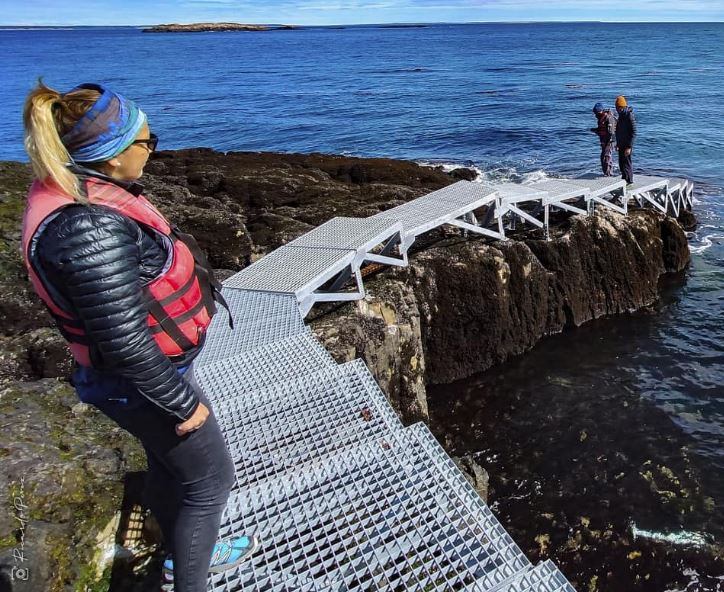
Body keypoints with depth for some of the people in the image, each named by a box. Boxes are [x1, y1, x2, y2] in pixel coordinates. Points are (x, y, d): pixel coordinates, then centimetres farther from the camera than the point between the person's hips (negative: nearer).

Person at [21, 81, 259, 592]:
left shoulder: (76, 191, -1)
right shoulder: (89, 229, -33)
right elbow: (125, 343, -29)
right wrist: (184, 402, -17)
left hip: (144, 365, 9)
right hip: (141, 382, -9)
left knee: (168, 465, 27)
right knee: (211, 479, 11)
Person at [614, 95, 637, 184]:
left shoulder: (629, 116, -16)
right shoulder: (621, 115, 12)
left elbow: (633, 133, -19)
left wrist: (629, 147, -23)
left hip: (627, 145, -9)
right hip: (621, 145, 9)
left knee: (626, 163, -6)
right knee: (621, 163, 14)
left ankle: (629, 182, 1)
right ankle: (623, 180, 25)